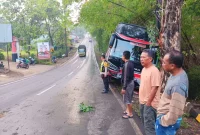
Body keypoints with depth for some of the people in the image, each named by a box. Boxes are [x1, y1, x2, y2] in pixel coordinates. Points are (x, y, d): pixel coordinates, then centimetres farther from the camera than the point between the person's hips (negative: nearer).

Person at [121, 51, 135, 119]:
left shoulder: (126, 64, -21)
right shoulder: (131, 63, 7)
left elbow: (126, 77, -23)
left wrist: (124, 87, -21)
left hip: (128, 84, -10)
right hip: (131, 82, 10)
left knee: (127, 99, 2)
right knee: (128, 98, 21)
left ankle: (130, 113, 13)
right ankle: (128, 110, 34)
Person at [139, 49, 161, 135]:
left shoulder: (154, 71, -20)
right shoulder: (144, 69, 8)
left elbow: (154, 88, -22)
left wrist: (148, 103, -19)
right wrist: (141, 100, 15)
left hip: (150, 103, -9)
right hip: (142, 102, 9)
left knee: (149, 126, -2)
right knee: (145, 124, 20)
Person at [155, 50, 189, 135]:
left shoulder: (178, 85, -33)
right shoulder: (178, 73, -5)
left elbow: (175, 110, -30)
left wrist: (163, 121, -16)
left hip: (166, 121, -9)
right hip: (165, 116, 9)